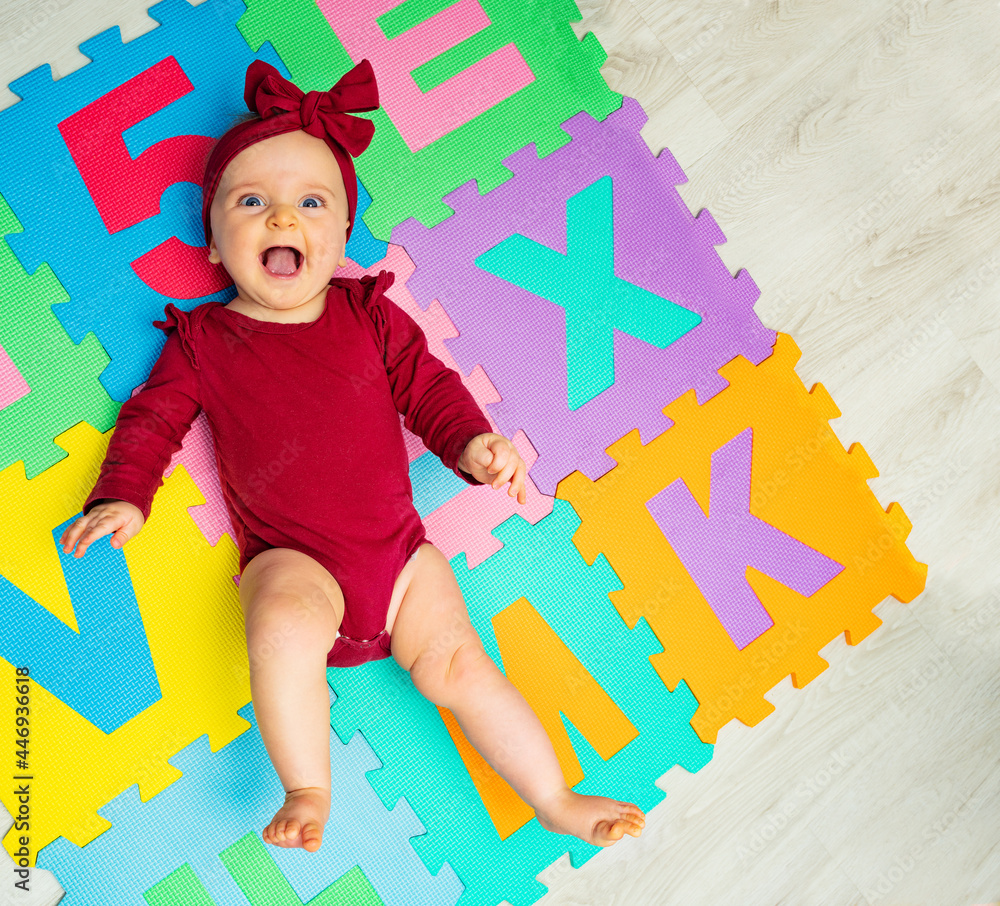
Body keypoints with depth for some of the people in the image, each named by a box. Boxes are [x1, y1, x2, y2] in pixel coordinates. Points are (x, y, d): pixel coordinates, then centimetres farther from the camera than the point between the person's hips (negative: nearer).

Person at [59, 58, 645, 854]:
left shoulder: (369, 316, 9)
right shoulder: (203, 340, 6)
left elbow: (428, 384, 9)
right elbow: (152, 418, 9)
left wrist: (472, 443, -10)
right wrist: (123, 496, -6)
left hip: (398, 549, 2)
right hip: (291, 561, -2)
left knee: (457, 662, -7)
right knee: (285, 625, -34)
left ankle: (559, 802, 7)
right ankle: (309, 794, -16)